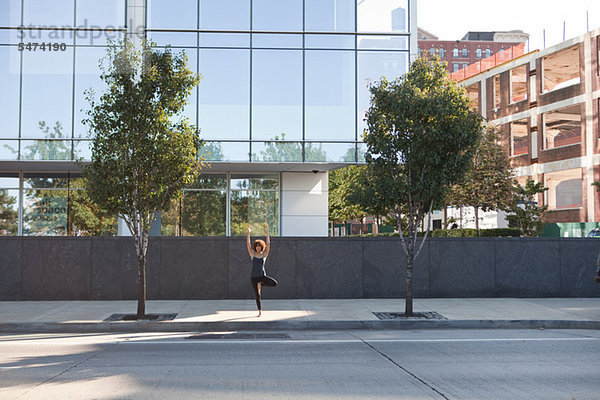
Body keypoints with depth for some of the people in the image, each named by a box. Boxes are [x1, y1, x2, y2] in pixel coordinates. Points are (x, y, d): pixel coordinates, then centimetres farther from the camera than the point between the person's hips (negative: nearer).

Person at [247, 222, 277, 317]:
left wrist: (267, 232, -16)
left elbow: (268, 244, -9)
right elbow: (248, 244, -9)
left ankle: (260, 284, 3)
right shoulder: (252, 254, 1)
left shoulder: (264, 254, 1)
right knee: (257, 295, 3)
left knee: (274, 283, -23)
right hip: (254, 277, 0)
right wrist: (248, 232, -17)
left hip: (262, 276, 0)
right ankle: (260, 311, 19)